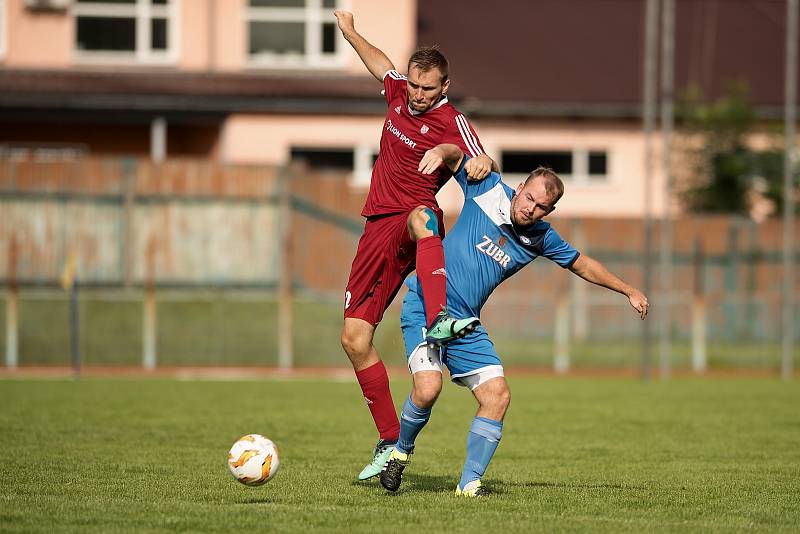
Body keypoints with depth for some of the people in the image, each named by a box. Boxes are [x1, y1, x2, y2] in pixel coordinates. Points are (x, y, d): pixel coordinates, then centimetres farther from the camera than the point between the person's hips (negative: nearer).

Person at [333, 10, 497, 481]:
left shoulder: (452, 123, -8)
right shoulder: (399, 92, 11)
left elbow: (483, 165, -22)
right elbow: (380, 61, 34)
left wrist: (483, 164, -44)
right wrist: (350, 32, 46)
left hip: (413, 223, -7)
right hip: (379, 228, 7)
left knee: (421, 218, -46)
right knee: (355, 339, 1)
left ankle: (439, 319, -68)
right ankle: (390, 442, 10)